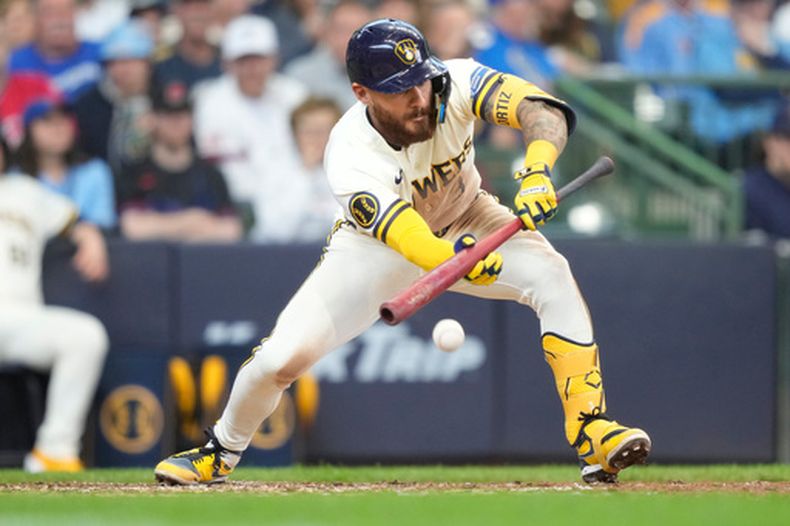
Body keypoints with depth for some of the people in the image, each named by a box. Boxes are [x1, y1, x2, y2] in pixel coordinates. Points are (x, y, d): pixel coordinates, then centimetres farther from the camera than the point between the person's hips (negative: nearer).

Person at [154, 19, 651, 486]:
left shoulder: (454, 84, -30)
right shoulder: (350, 157, -36)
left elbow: (543, 110, -42)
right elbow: (414, 243, -48)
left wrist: (536, 171, -62)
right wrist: (461, 261, -70)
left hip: (463, 218, 2)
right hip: (377, 244, -2)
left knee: (553, 277, -26)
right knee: (285, 354, -13)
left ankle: (590, 432, -19)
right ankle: (221, 450, 17)